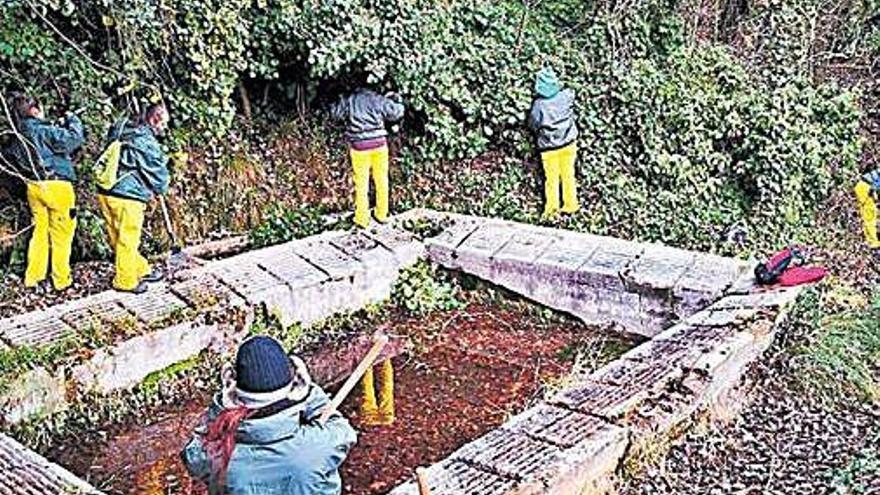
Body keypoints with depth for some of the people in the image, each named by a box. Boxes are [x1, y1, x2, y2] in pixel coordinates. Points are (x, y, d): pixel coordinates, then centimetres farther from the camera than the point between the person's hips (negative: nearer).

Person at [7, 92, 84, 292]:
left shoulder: (20, 134, 8)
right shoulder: (43, 130, -14)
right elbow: (74, 138, -16)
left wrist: (57, 127, 14)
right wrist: (72, 120, 1)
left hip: (33, 186, 7)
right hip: (56, 186, -7)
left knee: (40, 231, 15)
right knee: (61, 234, 2)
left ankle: (33, 277, 19)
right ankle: (61, 280, 7)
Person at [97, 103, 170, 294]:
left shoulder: (121, 132, 10)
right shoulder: (147, 142, -14)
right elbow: (158, 172, -6)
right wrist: (161, 188, 17)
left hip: (105, 193, 9)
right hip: (128, 198, -9)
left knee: (118, 238, 16)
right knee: (127, 241, 4)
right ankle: (126, 281, 14)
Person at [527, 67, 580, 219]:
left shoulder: (539, 104, -19)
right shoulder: (566, 96, -10)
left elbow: (533, 124, -4)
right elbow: (572, 92, 17)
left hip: (549, 147, -3)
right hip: (568, 143, 3)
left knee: (551, 178, 8)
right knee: (568, 175, 14)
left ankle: (552, 206, 9)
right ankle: (570, 205, 24)